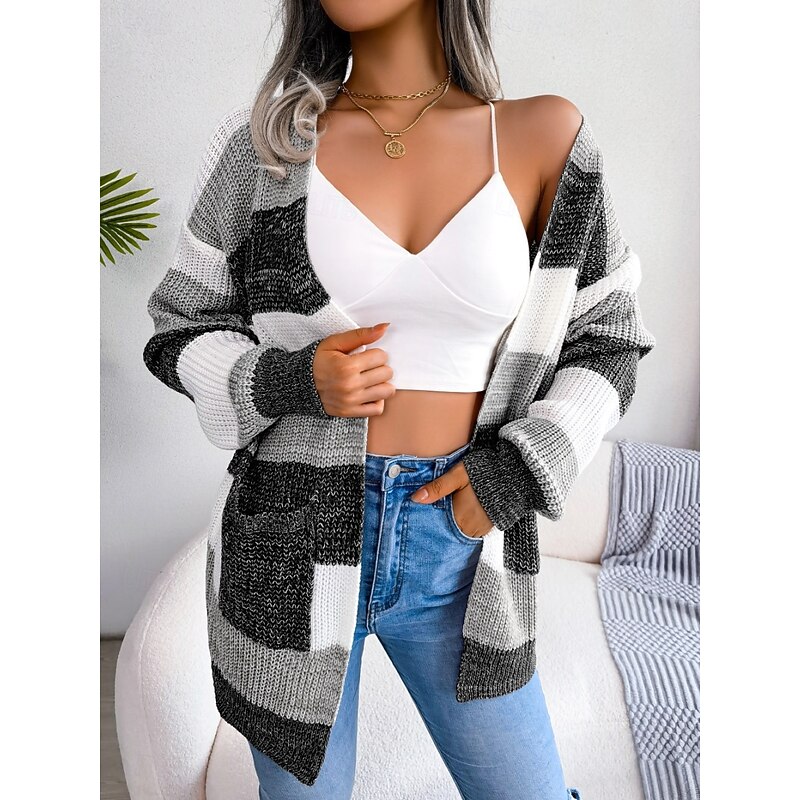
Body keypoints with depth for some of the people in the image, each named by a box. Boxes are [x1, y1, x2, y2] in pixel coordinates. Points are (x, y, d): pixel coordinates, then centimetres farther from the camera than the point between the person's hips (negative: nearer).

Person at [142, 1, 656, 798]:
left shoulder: (541, 136, -1)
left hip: (456, 548, 1)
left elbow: (604, 343, 6)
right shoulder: (262, 140, -2)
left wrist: (522, 469, -9)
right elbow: (182, 334, 5)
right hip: (293, 542, 0)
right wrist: (289, 383, -15)